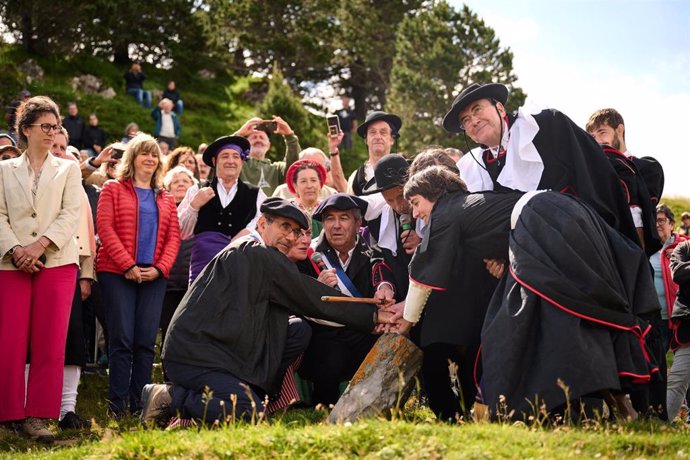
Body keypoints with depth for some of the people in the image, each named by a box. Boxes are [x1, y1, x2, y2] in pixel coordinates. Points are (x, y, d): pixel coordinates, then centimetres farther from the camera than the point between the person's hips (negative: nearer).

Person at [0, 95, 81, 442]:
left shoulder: (68, 169, 14)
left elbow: (71, 214, 1)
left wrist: (41, 244, -12)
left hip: (56, 264, 0)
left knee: (49, 344, -5)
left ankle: (37, 417, -2)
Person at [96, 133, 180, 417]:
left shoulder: (165, 199, 19)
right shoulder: (113, 189, 8)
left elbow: (173, 237, 12)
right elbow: (105, 228, -3)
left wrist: (160, 268, -6)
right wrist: (128, 266, -12)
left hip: (154, 276, 3)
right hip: (117, 273, -3)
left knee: (146, 342, -1)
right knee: (122, 339, -9)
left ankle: (139, 404, 4)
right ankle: (116, 405, -5)